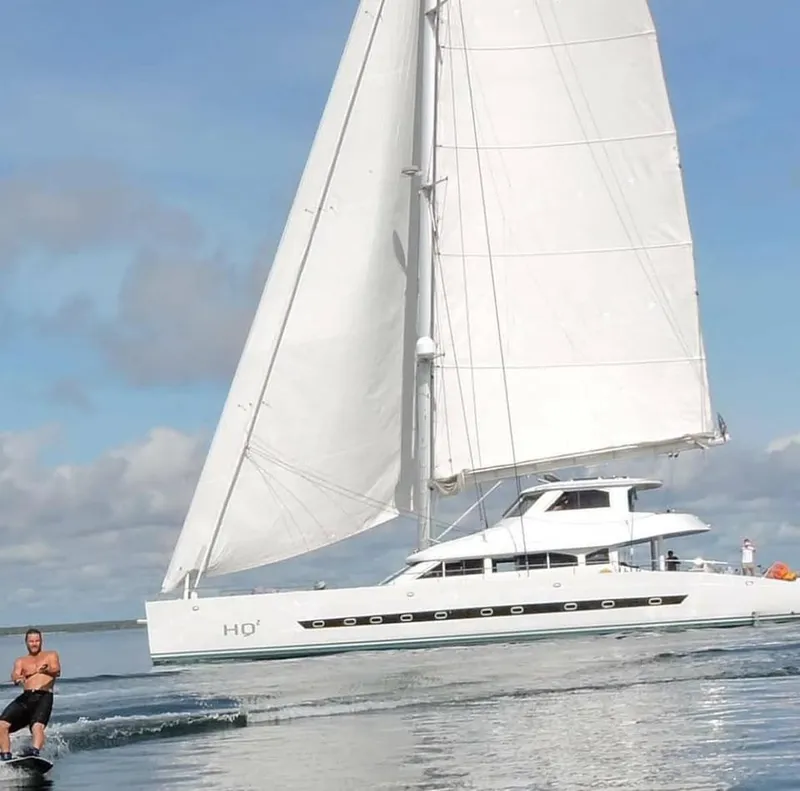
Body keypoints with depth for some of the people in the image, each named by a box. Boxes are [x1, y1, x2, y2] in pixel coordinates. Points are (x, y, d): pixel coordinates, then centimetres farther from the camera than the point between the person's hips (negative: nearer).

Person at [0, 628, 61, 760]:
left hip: (43, 696, -4)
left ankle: (34, 752, -53)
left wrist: (46, 670, -30)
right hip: (25, 697, 4)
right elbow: (15, 675, 2)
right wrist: (17, 678, -25)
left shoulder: (51, 655, 16)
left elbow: (57, 671, -5)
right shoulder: (21, 661, 23)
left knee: (37, 726, -31)